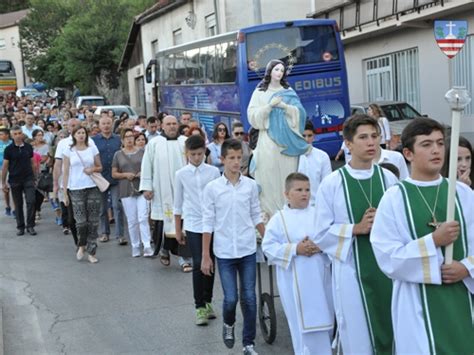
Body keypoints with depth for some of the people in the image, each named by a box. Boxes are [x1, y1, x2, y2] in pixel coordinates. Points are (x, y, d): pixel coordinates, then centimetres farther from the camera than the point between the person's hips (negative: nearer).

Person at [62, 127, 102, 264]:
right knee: (81, 221, -9)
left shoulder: (92, 149, 8)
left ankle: (91, 252, 10)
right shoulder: (68, 151, 5)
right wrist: (65, 192, 0)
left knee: (93, 221, 1)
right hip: (76, 189, -1)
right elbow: (65, 172, 5)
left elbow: (100, 167, 15)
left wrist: (93, 169, -8)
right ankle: (81, 245, 18)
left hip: (93, 187, 2)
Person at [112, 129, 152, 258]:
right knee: (132, 220, 5)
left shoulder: (142, 152, 6)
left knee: (143, 218, -10)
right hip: (126, 190, 1)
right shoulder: (118, 154, 7)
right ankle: (135, 247, 14)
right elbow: (114, 174, 8)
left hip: (142, 189, -1)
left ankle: (147, 246, -11)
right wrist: (125, 175, -9)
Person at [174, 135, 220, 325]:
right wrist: (178, 230, 9)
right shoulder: (181, 174, 1)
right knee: (198, 265, -7)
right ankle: (200, 307, 0)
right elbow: (178, 204, 7)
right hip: (193, 225, -1)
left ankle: (207, 301, 24)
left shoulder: (214, 172, 1)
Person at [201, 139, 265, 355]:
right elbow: (208, 223, -1)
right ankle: (228, 324, 32)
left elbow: (256, 216, 10)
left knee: (249, 298, 4)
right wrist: (205, 256, -1)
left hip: (248, 250, 2)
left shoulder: (251, 185, 0)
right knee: (231, 298, -2)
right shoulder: (212, 188, -5)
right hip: (224, 252, -1)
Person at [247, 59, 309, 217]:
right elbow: (253, 115, -2)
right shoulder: (259, 92, 6)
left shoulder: (289, 91, 13)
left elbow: (300, 112, 4)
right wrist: (270, 105, -13)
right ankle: (270, 212, 0)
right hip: (268, 140, -2)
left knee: (287, 177, 0)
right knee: (269, 177, -5)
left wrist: (284, 106, -12)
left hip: (287, 139, 2)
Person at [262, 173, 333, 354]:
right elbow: (268, 246, -6)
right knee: (303, 322, 2)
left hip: (319, 277, 3)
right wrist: (295, 249, -15)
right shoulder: (279, 219, -3)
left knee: (324, 318, 12)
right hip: (295, 280, -3)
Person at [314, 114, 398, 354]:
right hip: (351, 272, -2)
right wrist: (356, 228, -15)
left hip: (388, 269, 3)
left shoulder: (389, 179, 1)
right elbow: (322, 235, -5)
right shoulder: (331, 183, -6)